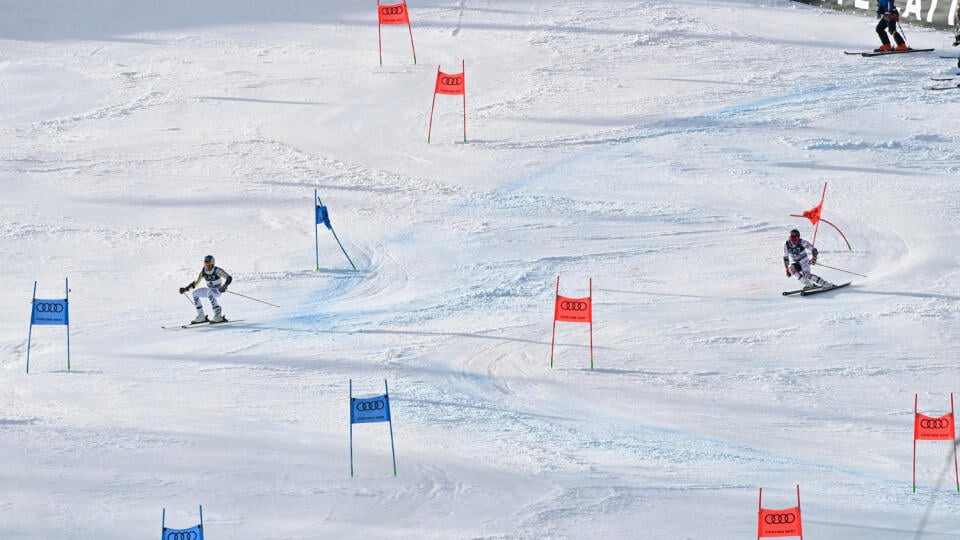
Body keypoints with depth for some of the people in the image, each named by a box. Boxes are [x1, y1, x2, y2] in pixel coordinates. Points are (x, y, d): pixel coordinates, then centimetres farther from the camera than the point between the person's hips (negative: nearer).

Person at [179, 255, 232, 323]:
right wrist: (186, 289, -7)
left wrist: (225, 286, -48)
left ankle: (218, 316, -32)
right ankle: (201, 316, -4)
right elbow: (196, 282, 4)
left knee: (209, 293, -37)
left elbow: (229, 278, -29)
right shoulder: (203, 271, -7)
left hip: (218, 290, -7)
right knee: (195, 293, -9)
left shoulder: (217, 270, -22)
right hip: (209, 289, 7)